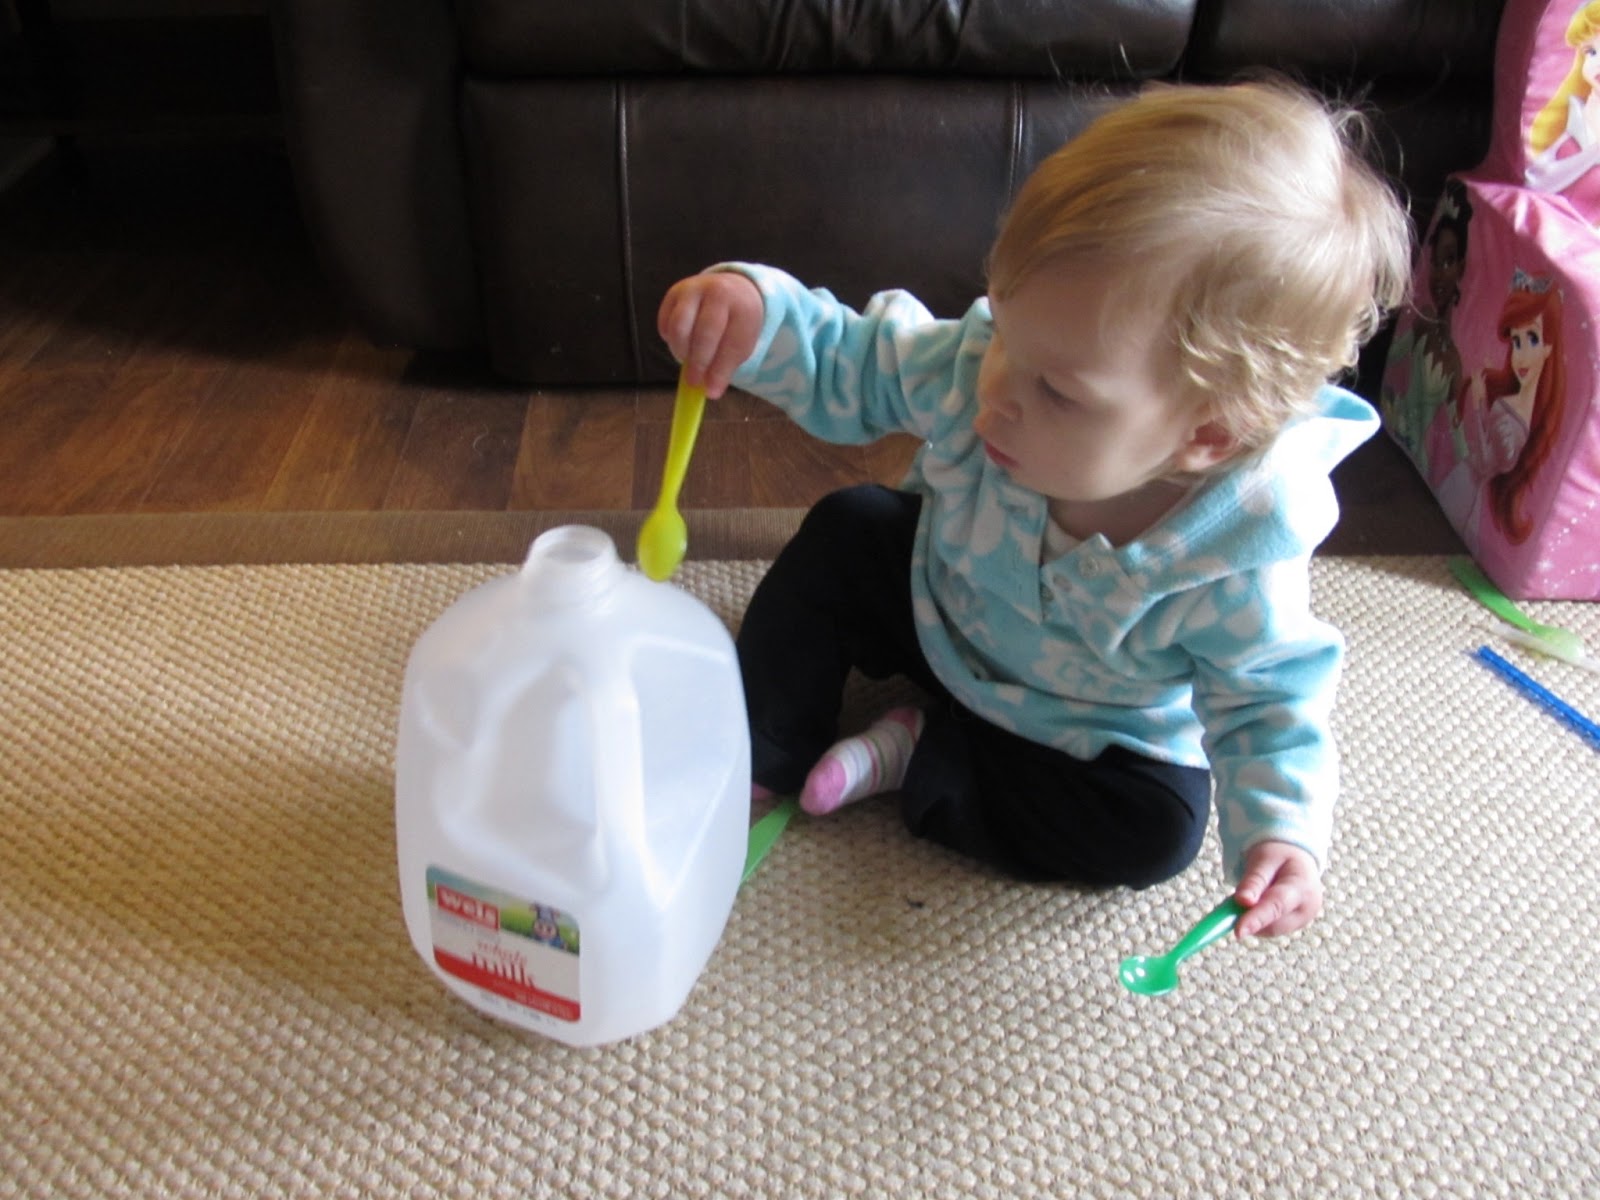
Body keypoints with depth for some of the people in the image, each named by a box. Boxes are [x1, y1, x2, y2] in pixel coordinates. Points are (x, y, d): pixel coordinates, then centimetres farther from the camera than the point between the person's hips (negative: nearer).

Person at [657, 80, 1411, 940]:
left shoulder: (1236, 563, -36)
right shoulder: (971, 368, -31)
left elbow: (1269, 700, -21)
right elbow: (844, 368, -20)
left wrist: (1282, 830, -37)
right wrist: (758, 313, -41)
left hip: (1094, 730, -1)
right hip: (934, 606, 2)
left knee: (1155, 832, -22)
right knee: (843, 534, -18)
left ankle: (919, 754, -12)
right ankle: (762, 764, -4)